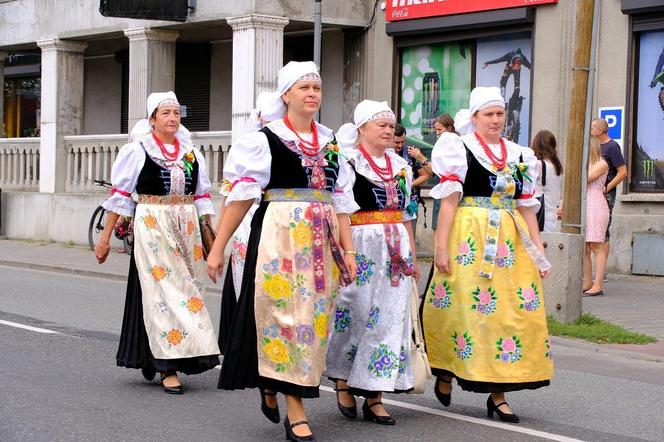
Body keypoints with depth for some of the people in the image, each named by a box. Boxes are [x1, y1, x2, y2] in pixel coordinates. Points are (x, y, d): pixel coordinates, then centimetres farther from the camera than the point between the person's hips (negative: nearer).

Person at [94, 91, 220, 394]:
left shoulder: (191, 152, 13)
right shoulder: (137, 150, 0)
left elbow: (202, 196, 16)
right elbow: (119, 195, 0)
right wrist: (105, 237, -3)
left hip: (187, 228, 5)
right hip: (152, 227, -5)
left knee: (186, 288, 4)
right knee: (162, 291, -8)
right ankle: (168, 368, -7)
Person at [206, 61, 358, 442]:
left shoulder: (331, 141, 14)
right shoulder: (264, 139, -1)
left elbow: (341, 199, 13)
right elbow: (242, 194, -5)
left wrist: (348, 249, 6)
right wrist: (218, 247, -8)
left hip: (323, 239, 6)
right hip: (279, 235, -5)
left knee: (315, 316, 8)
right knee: (286, 311, -7)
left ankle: (271, 387, 28)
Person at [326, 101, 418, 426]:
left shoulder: (401, 166, 16)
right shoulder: (347, 162, -4)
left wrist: (412, 254, 17)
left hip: (395, 250, 6)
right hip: (361, 248, -6)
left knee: (390, 318, 2)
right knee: (355, 313, -2)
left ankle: (374, 396, 7)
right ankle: (343, 382, 18)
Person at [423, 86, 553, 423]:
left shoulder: (518, 155, 14)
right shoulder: (460, 150, 1)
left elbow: (526, 206, 14)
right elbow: (449, 201, -6)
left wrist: (538, 249, 8)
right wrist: (441, 247, -12)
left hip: (511, 242, 5)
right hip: (469, 239, -4)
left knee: (514, 310, 0)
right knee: (465, 308, -2)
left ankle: (498, 394, 6)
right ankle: (445, 373, 23)